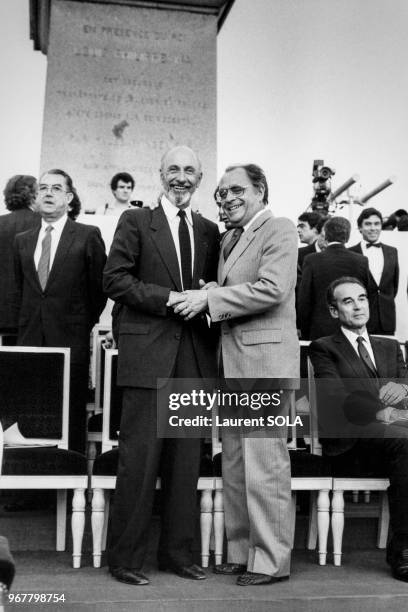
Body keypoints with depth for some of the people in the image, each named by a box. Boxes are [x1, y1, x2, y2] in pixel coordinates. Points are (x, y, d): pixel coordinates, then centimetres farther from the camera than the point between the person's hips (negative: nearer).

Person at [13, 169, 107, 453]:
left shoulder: (88, 236, -2)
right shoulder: (22, 240, 13)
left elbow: (99, 287, 1)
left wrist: (85, 325, 4)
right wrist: (26, 324, 12)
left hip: (71, 343, -4)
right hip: (30, 342, 4)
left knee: (71, 418, 3)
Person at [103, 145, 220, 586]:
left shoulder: (209, 230, 16)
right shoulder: (135, 221, 4)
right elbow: (115, 280, -4)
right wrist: (168, 298, -13)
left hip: (194, 355, 5)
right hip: (148, 352, -4)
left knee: (186, 457, 9)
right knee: (140, 455, -3)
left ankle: (177, 551, 21)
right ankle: (125, 556, 10)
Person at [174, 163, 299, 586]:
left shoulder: (279, 229, -5)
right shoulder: (229, 238, 20)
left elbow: (272, 289, -17)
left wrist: (210, 298, -14)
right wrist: (205, 296, 1)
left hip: (265, 357, -9)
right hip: (233, 361, 9)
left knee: (263, 461, -3)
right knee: (234, 461, 12)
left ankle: (271, 560, 10)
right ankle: (241, 552, 24)